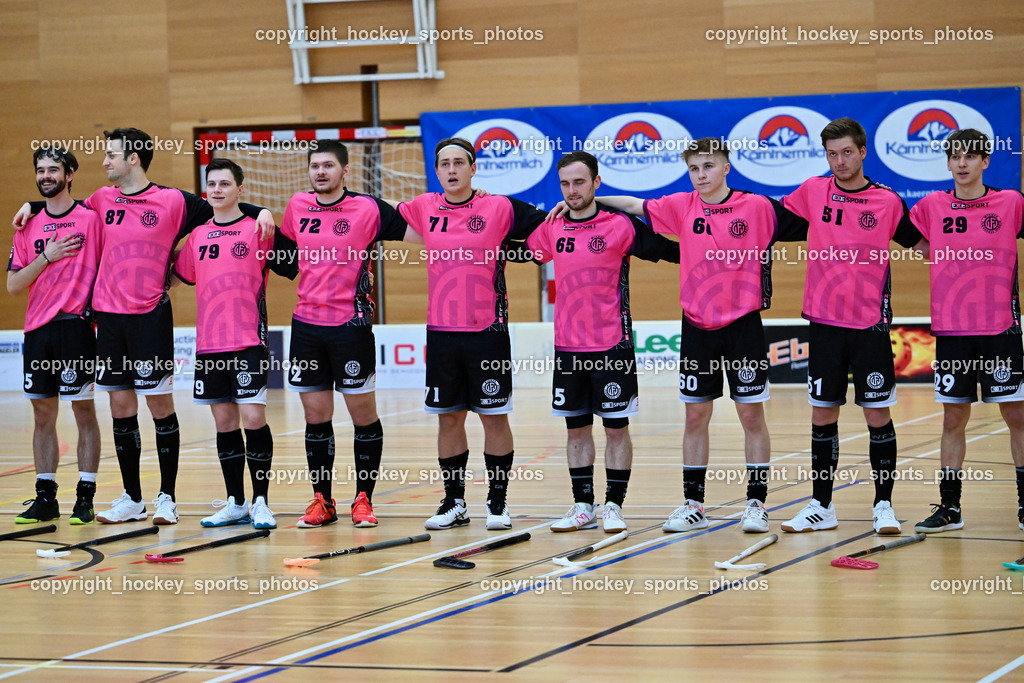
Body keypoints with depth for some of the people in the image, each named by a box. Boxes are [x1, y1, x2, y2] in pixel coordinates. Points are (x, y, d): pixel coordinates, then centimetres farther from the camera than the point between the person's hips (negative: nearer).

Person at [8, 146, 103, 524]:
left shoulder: (90, 219, -1)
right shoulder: (28, 227, 11)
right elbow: (13, 285, 6)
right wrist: (47, 257, -7)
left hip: (75, 326, -5)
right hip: (37, 330, 5)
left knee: (83, 411, -1)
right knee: (42, 415, 8)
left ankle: (85, 497, 3)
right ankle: (45, 497, 14)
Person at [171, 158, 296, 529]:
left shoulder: (257, 229, -2)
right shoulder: (197, 236, 12)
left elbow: (295, 268, 0)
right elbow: (177, 278, 23)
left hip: (248, 342, -5)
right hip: (209, 343, 5)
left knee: (253, 416, -10)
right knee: (224, 421, 9)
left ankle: (261, 502, 0)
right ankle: (236, 504, 17)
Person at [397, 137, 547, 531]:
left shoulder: (499, 209, -2)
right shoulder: (423, 209, 6)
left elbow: (546, 224, 4)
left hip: (487, 332, -3)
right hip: (441, 333, 3)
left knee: (494, 417, 2)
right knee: (448, 418, 8)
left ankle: (498, 502, 12)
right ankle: (454, 503, 19)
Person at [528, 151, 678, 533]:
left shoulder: (620, 225, -7)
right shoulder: (551, 229, 5)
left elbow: (669, 250, -4)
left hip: (612, 345, -4)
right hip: (567, 347, 4)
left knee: (616, 426, 1)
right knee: (576, 427, 9)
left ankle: (614, 505, 9)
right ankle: (583, 506, 18)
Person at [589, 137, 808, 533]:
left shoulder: (756, 207, -5)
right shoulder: (682, 207, 3)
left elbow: (809, 224, 0)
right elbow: (634, 205, 13)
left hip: (743, 325, -3)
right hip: (697, 327, 3)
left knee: (752, 414, 0)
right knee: (695, 416, 7)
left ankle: (756, 504, 8)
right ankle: (693, 506, 15)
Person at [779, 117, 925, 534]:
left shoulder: (887, 201, -1)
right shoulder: (814, 192, 4)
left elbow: (925, 246, 9)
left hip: (870, 326, -2)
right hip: (824, 323, 2)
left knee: (878, 416, 0)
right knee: (822, 416, 7)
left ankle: (883, 506, 10)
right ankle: (821, 507, 16)